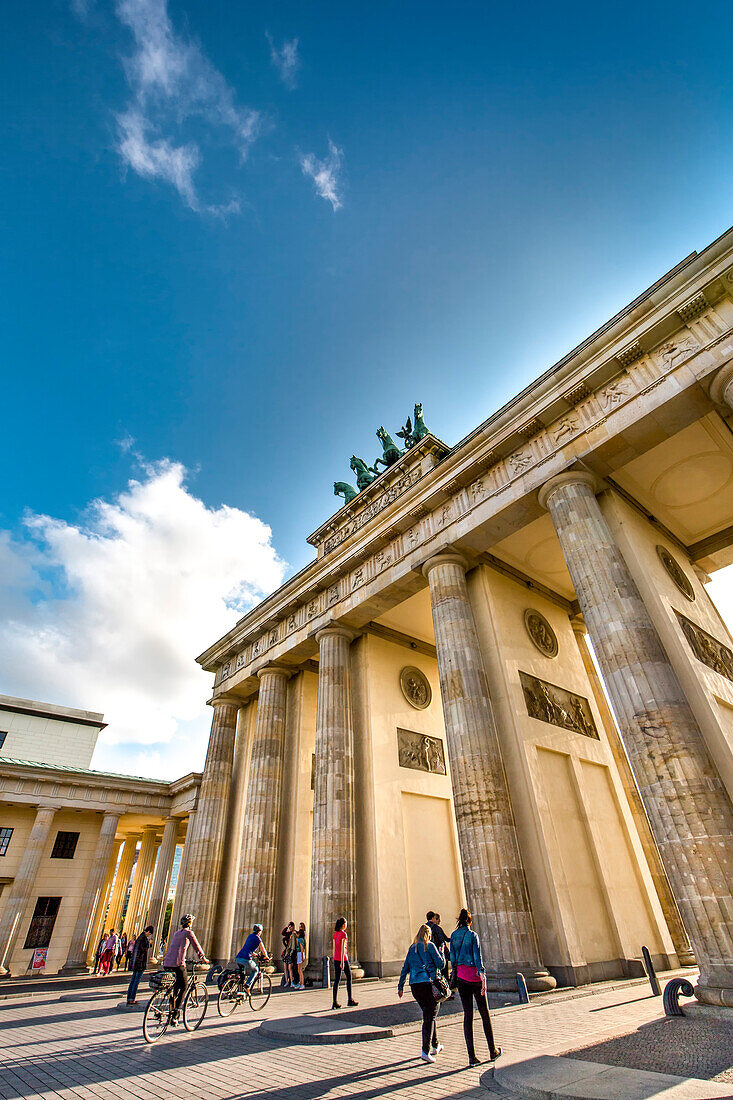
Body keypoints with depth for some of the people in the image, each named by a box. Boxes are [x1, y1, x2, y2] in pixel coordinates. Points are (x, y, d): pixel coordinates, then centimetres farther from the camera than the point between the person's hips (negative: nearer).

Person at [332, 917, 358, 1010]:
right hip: (343, 959, -6)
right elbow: (343, 948, -18)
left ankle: (335, 1002, 3)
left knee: (336, 980, 6)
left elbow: (334, 947, 12)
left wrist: (335, 960, 19)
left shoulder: (335, 934, 8)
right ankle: (350, 1000, 17)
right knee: (349, 978, 10)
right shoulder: (343, 934, -14)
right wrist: (342, 962, -19)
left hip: (336, 959, 6)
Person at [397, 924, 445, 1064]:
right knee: (430, 1017, 2)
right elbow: (441, 964, -6)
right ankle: (426, 1051, -6)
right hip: (429, 984, -6)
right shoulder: (429, 946, -6)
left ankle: (435, 1046, 33)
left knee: (429, 1015, 21)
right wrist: (441, 953, 13)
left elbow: (405, 968, 12)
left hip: (414, 986, 6)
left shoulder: (412, 948, 12)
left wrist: (400, 986, 15)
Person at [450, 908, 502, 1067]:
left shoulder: (454, 936, 4)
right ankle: (492, 1051, 24)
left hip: (460, 976, 4)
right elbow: (478, 957, -17)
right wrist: (483, 975, -19)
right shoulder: (472, 935, -10)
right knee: (484, 1013, 13)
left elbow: (452, 957, 8)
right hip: (474, 975, -4)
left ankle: (472, 1056, 5)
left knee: (467, 1014, 6)